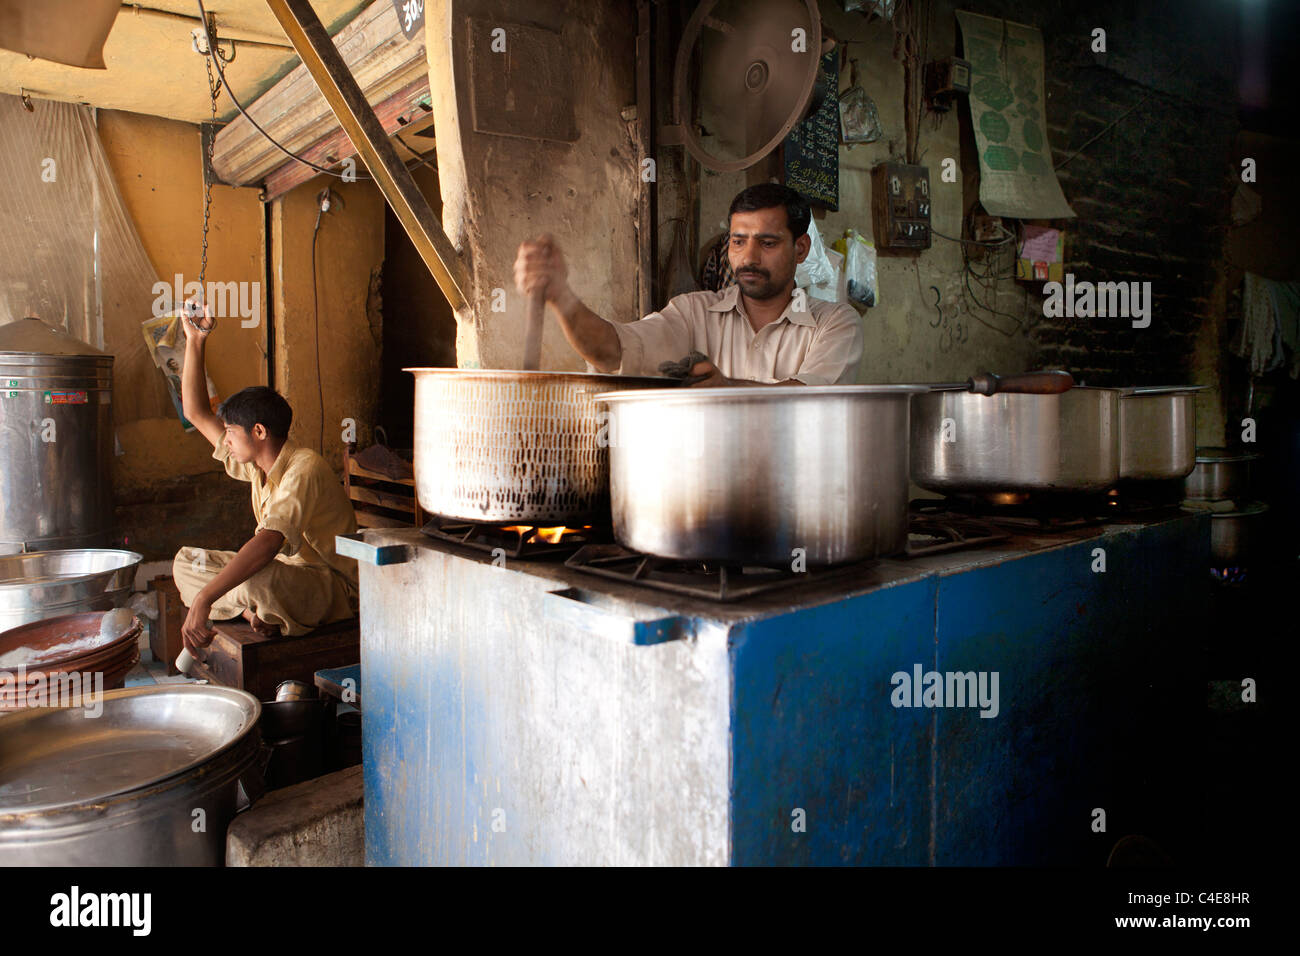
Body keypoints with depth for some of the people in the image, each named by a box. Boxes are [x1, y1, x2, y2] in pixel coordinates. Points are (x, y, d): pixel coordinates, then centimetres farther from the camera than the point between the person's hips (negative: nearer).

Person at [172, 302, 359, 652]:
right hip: (288, 574, 9)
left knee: (259, 578, -39)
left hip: (334, 591, -9)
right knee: (187, 560, 9)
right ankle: (255, 614, -7)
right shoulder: (259, 464, 3)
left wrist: (203, 600, -42)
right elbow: (197, 413, 12)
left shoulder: (303, 470, -24)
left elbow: (268, 543, -38)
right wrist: (195, 341, 5)